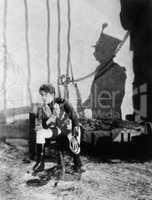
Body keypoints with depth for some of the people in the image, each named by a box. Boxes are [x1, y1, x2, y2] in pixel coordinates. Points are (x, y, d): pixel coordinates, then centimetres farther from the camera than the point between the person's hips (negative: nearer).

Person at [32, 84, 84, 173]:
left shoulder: (62, 102, -20)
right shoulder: (41, 109, -9)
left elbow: (74, 118, -22)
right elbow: (39, 127, -12)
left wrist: (73, 136, -29)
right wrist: (50, 119, -30)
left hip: (69, 127, -3)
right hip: (56, 129, 3)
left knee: (73, 145, -32)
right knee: (40, 133, -23)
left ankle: (78, 164, 1)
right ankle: (40, 163, -11)